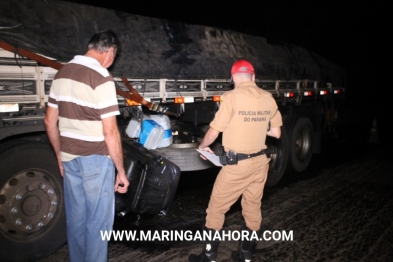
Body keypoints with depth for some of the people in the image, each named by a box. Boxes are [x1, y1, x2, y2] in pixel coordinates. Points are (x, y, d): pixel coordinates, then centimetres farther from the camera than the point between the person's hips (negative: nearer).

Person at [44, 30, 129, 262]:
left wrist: (60, 155, 21)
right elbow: (110, 132, -19)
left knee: (75, 218, 19)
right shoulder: (102, 79, -17)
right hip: (95, 160, -7)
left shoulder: (62, 74, 6)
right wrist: (121, 171, -11)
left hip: (70, 158, 8)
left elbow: (50, 121, 11)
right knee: (98, 222, 6)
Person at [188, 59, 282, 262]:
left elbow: (214, 132, -11)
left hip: (237, 164, -6)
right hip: (260, 161, 6)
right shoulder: (268, 98, 2)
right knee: (253, 208, 17)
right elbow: (276, 133, 9)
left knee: (216, 207, 9)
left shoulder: (232, 97, -14)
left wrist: (202, 146, 8)